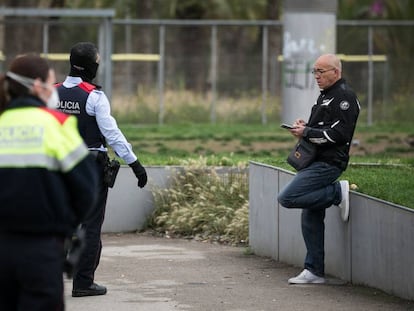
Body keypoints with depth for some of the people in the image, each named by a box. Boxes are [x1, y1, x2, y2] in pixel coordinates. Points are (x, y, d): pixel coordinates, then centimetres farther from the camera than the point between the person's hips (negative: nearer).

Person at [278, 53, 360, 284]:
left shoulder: (344, 97, -11)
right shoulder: (326, 95, 21)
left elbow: (338, 133, -20)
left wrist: (307, 132, -15)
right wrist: (304, 126, 8)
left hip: (328, 163, -10)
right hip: (317, 162, 10)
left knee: (288, 198, -21)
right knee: (311, 219, 9)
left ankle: (338, 192, -9)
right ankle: (314, 272, 13)